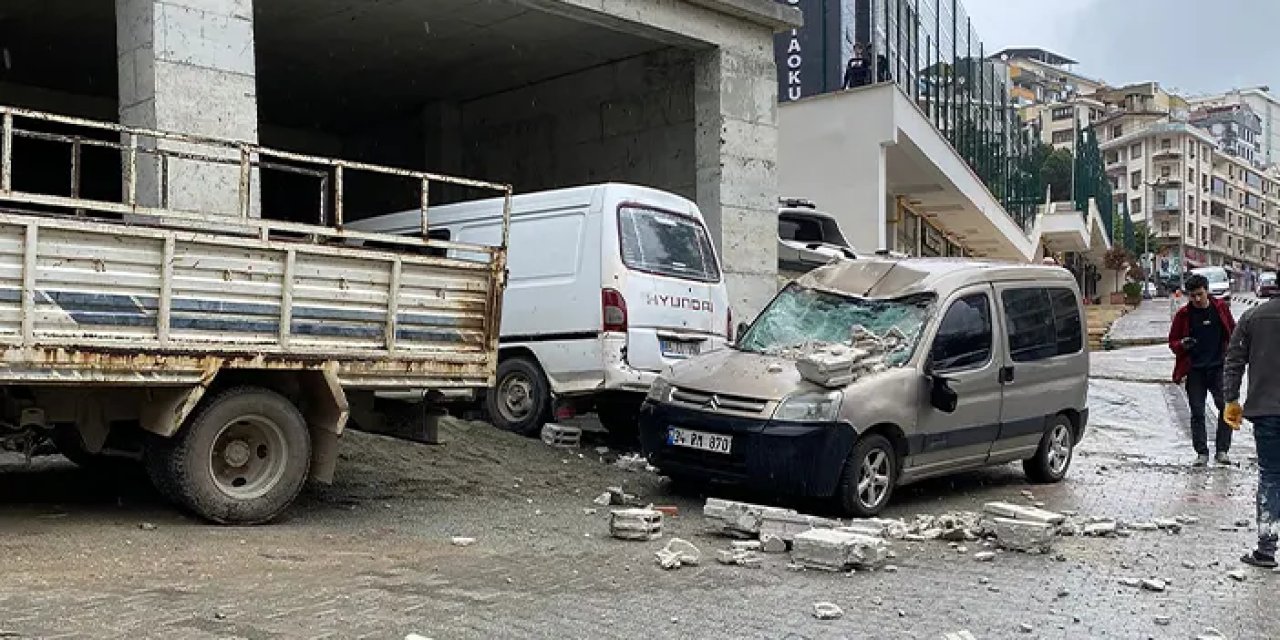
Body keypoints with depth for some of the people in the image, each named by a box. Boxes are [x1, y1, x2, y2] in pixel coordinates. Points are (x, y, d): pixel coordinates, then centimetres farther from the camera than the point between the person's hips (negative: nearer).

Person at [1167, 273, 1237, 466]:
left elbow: (1232, 333, 15)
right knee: (1197, 413, 3)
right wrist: (1182, 345, -15)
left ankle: (1222, 450, 0)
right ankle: (1202, 452, 11)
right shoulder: (1183, 314, 1)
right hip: (1194, 371, 0)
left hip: (1219, 368, 0)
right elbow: (1172, 342, 7)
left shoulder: (1221, 308, 3)